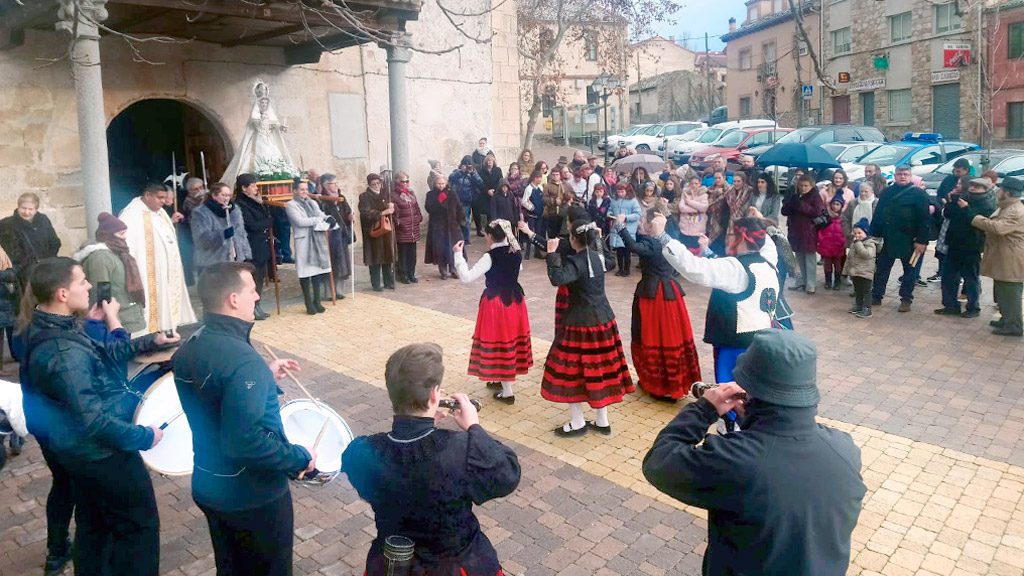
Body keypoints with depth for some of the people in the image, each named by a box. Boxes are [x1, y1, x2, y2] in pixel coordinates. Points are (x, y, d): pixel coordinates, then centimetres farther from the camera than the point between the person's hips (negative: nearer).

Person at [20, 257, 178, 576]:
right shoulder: (65, 353, -31)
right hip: (102, 452, -10)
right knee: (140, 525, 8)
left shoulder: (49, 330, -1)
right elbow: (94, 419, -31)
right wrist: (144, 436, -20)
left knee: (94, 524, 25)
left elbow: (102, 354, 12)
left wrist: (150, 341, 4)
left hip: (80, 450, 10)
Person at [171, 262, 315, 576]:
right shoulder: (242, 360, -30)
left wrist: (262, 377, 12)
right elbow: (245, 442, -34)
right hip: (253, 494, -8)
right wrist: (300, 457, -21)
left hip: (208, 486, 8)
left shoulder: (188, 348, -1)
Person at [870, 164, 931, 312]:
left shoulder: (919, 194, -6)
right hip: (889, 239, 4)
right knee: (881, 268, 8)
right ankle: (876, 296, 18)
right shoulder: (887, 192, 8)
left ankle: (906, 299, 17)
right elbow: (878, 214, 9)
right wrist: (875, 234, 4)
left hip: (910, 240, -4)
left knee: (910, 271, 7)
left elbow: (924, 219, -11)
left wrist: (921, 240, -17)